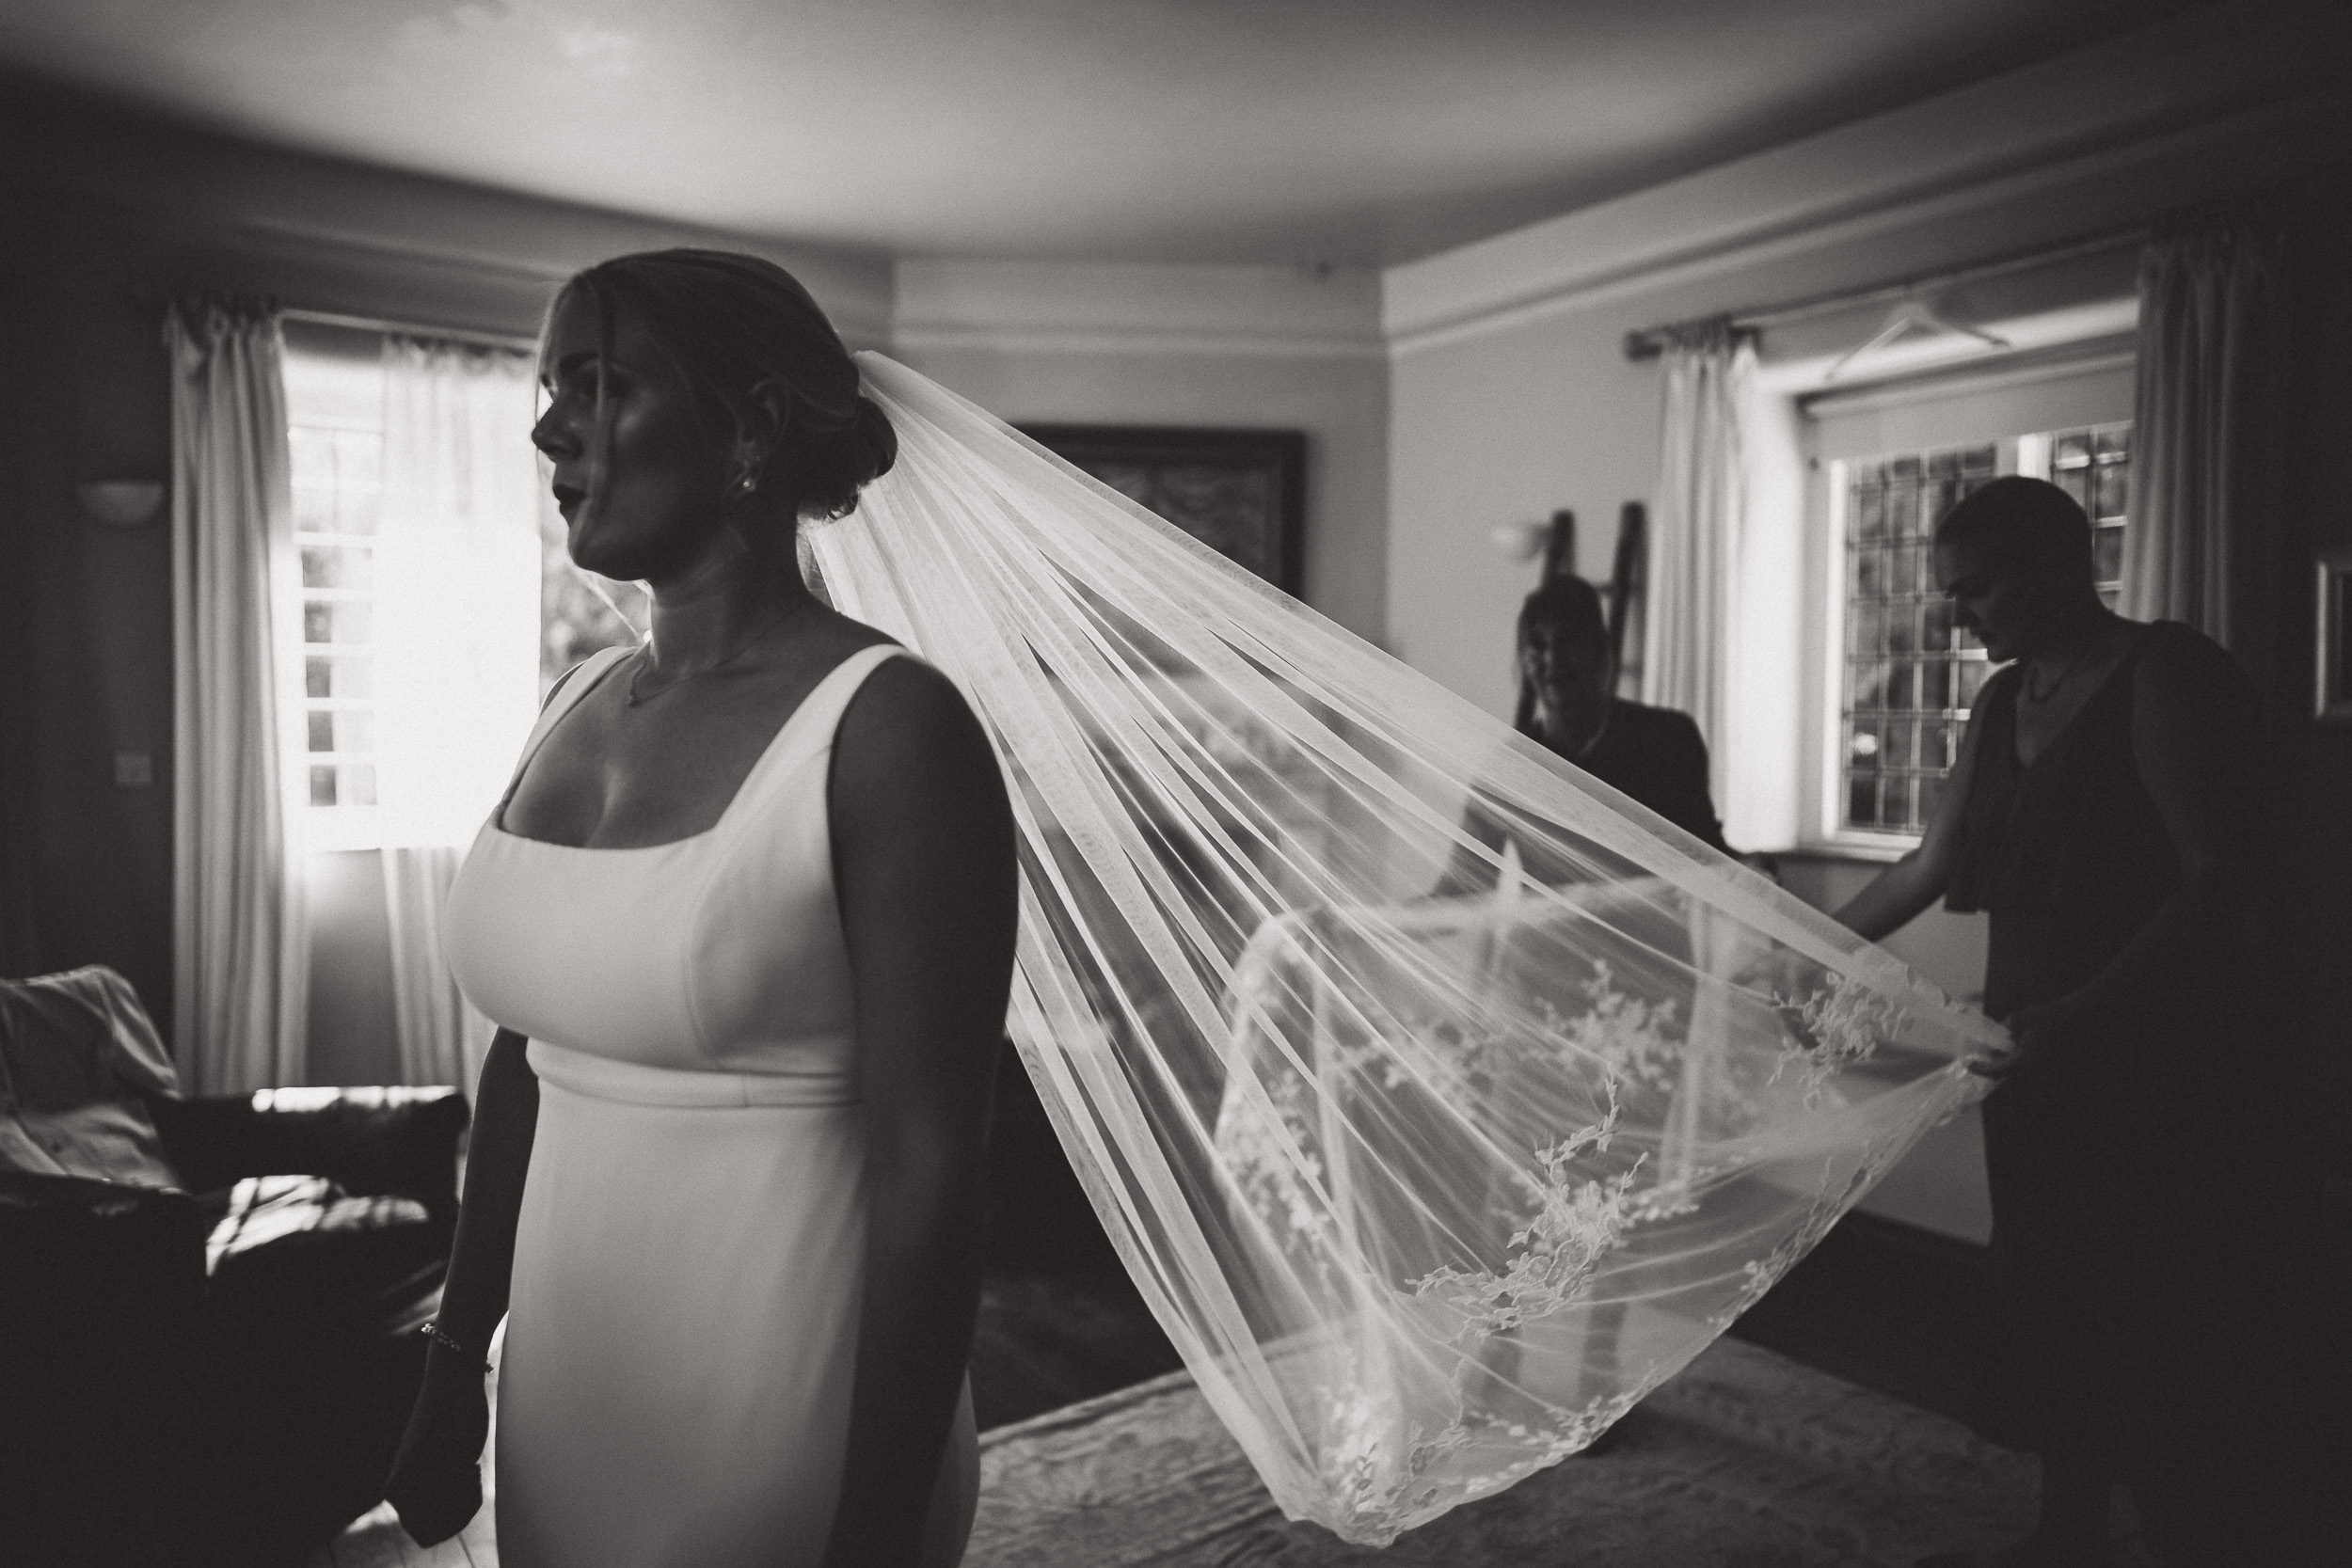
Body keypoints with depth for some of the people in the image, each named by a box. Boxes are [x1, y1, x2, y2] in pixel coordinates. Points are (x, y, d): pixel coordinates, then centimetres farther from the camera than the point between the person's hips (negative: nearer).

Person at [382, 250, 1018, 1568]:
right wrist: (455, 1364, 14)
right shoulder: (582, 705, 2)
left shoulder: (889, 728, -19)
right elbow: (525, 1057, 10)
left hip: (779, 1411, -6)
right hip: (563, 1389, 7)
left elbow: (929, 1173, -19)